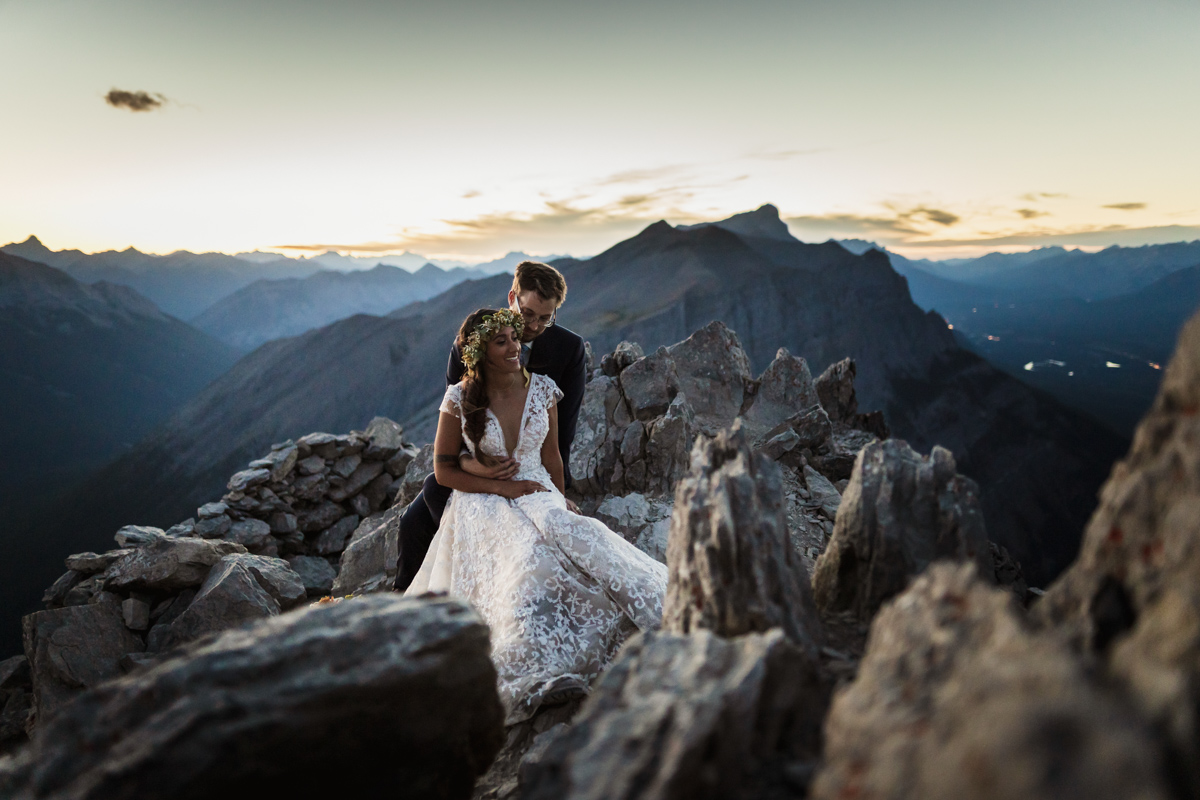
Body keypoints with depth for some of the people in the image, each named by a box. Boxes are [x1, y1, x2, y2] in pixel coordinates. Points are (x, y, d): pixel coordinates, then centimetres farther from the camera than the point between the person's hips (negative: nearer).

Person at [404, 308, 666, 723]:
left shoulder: (542, 389, 2)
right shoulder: (460, 399, -6)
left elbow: (552, 457, 11)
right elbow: (444, 470, -2)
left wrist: (562, 506, 7)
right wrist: (502, 486, -12)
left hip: (539, 496, 3)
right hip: (482, 506, -3)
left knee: (576, 539, -30)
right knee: (527, 559, -33)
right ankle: (538, 675, -41)